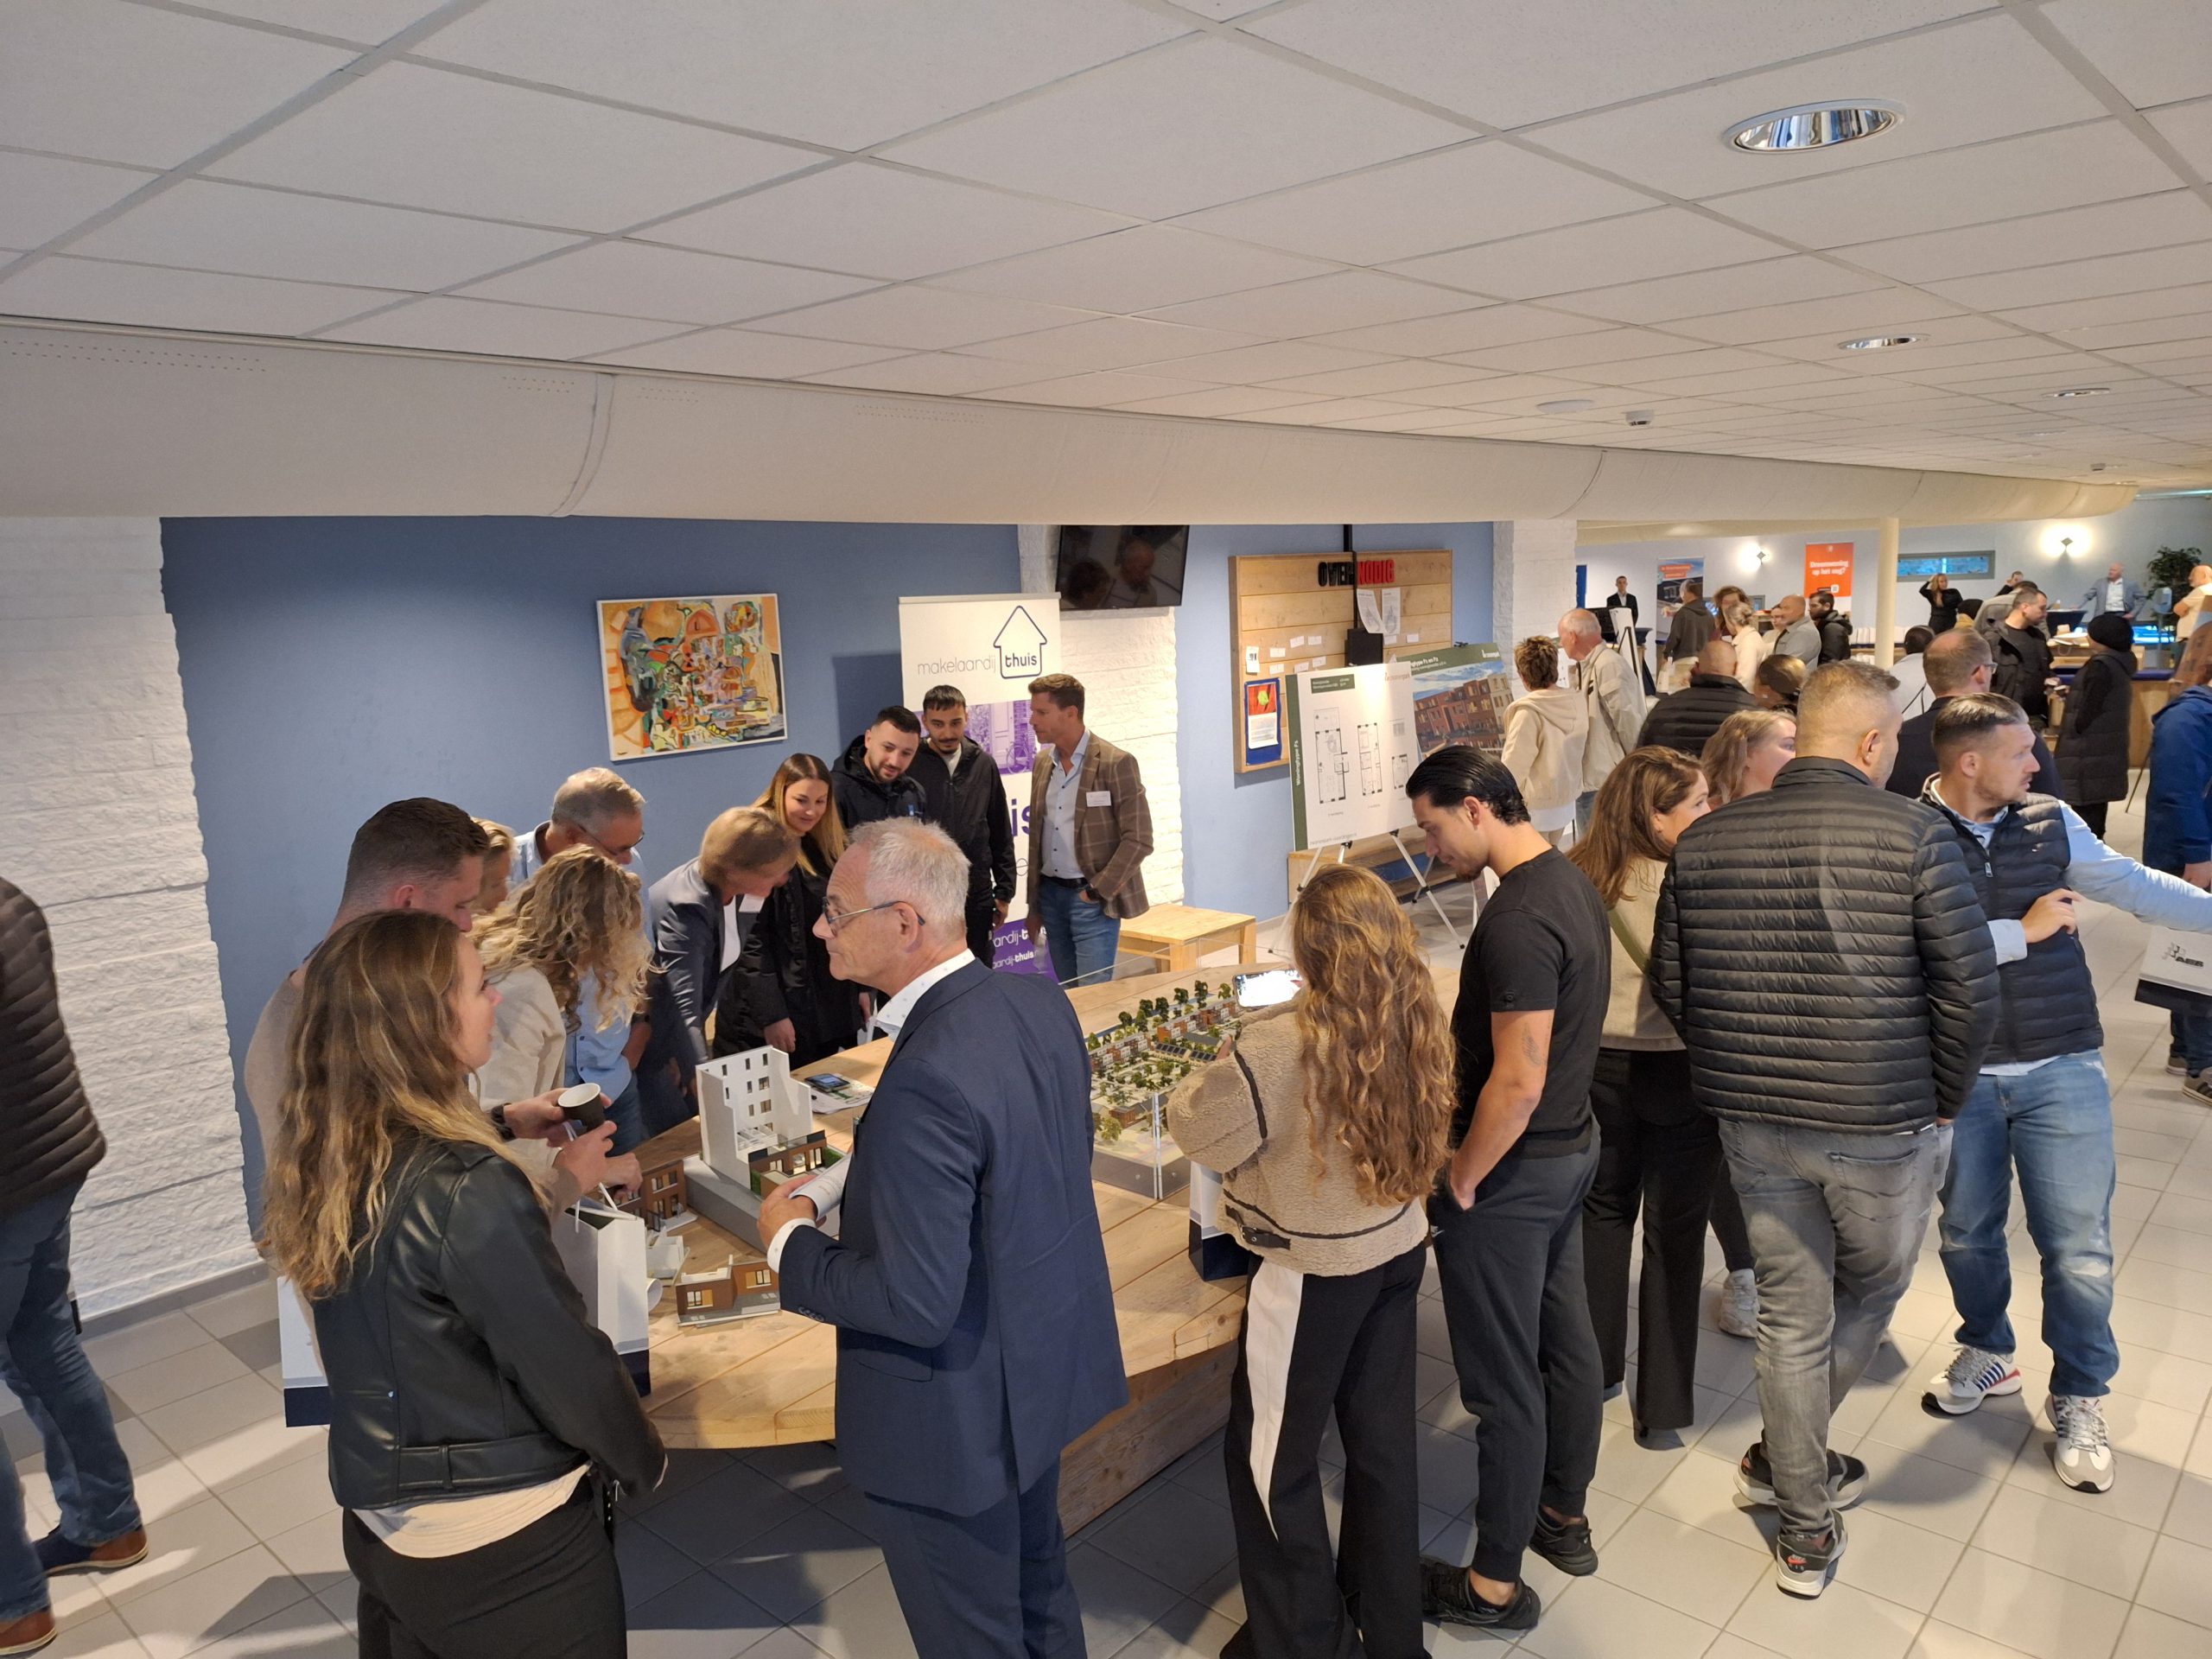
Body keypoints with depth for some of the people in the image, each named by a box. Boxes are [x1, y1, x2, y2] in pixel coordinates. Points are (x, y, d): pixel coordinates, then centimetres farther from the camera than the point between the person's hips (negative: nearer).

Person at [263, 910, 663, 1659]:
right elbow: (566, 1365, -20)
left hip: (380, 1527, 7)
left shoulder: (319, 1162, -4)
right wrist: (643, 1462, -3)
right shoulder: (465, 1188, -28)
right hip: (503, 1545, -7)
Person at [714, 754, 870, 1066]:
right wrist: (770, 1014, -20)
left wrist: (861, 986, 14)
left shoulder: (829, 849, 10)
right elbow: (749, 940, -17)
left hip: (829, 1003, 7)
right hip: (779, 1006, -7)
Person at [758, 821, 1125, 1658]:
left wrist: (791, 1240, -13)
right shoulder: (1039, 1001, -7)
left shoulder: (927, 1079, -34)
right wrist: (852, 1178, 9)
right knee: (1038, 1585, 30)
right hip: (1046, 1364, 8)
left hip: (960, 1416, -8)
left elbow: (916, 1304, -30)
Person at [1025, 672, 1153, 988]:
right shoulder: (1043, 763, 9)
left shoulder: (1116, 763, -11)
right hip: (1051, 895, 6)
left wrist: (1096, 891, -13)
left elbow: (1138, 840, -12)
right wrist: (1034, 906, 14)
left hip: (1093, 900, -6)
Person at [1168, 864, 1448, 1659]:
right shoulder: (1420, 1023, -9)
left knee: (1269, 1456, 15)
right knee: (1382, 1438, 23)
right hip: (1400, 1249, 7)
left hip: (1316, 1273, -7)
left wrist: (1213, 1075, 5)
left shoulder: (1280, 1044, -28)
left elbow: (1195, 1126, -14)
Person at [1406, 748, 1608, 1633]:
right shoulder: (1571, 880, 4)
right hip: (1572, 1145, 10)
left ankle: (1494, 1584, 20)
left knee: (1502, 1381, 4)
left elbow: (1518, 1082, -27)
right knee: (1566, 1337, 22)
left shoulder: (1517, 920, -26)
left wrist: (1458, 1183, -16)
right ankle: (1564, 1516, 41)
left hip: (1514, 1170, -10)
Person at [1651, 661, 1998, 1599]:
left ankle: (1805, 1530, 30)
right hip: (1882, 1126, -3)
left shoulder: (1703, 840, -3)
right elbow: (1971, 987, -13)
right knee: (1872, 1291, 24)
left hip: (1750, 1122, 4)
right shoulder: (1911, 834, -14)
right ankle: (1784, 1457, 37)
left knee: (1791, 1310, 17)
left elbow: (1669, 982, 2)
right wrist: (1944, 1100, 2)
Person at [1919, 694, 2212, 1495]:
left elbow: (2134, 886, 6)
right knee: (1968, 1230, 17)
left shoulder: (2051, 823, 0)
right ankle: (1987, 1352, 41)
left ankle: (2079, 1398, 25)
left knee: (2078, 1245, 6)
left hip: (2062, 1071, 2)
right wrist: (2023, 931, -16)